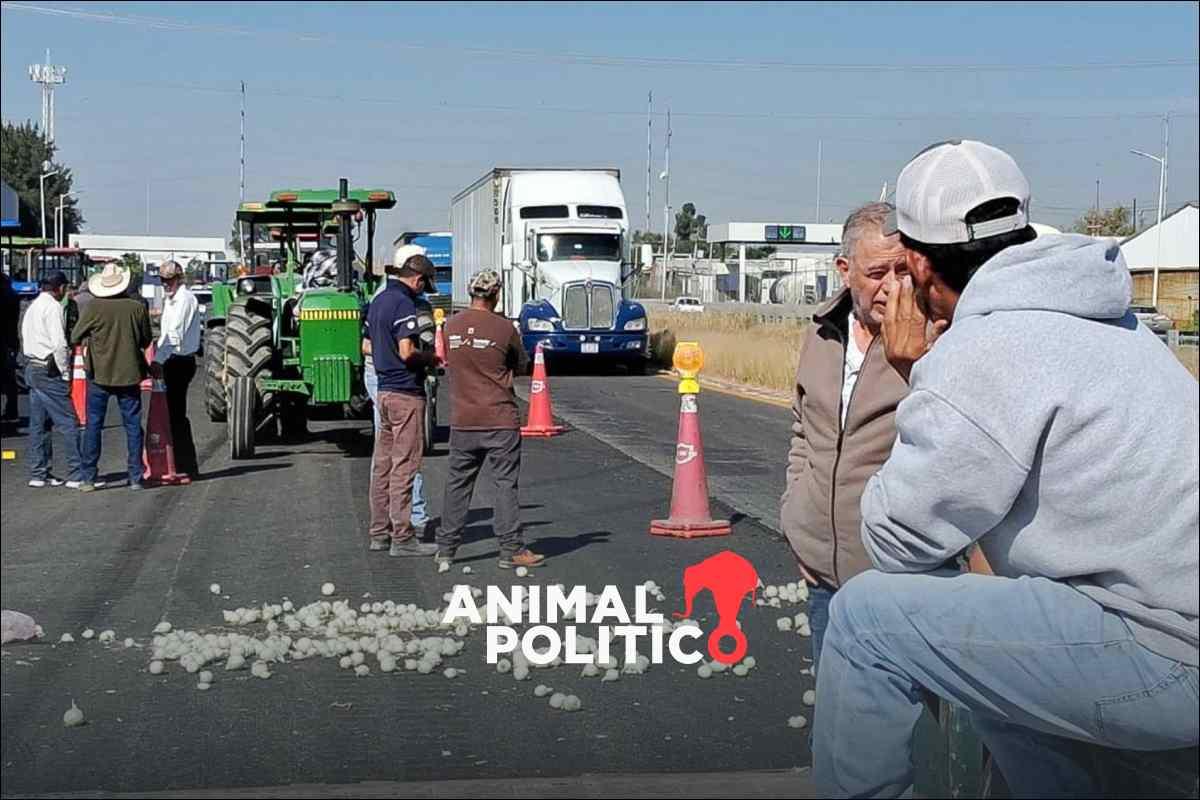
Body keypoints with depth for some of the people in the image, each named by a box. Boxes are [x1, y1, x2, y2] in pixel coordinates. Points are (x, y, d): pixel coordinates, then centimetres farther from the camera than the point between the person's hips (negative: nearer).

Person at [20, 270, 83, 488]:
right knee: (69, 423, -7)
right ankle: (76, 475, -8)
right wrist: (66, 374, -12)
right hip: (49, 372, -9)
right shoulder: (53, 307, -12)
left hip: (32, 369, 9)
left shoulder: (32, 307, 16)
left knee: (39, 424, 12)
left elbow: (26, 340, 17)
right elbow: (59, 344, -19)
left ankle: (38, 474, 15)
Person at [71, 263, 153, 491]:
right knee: (133, 426, 9)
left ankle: (88, 478, 6)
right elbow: (147, 341, 5)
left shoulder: (93, 308, -10)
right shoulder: (138, 307, -6)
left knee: (93, 426, 7)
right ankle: (135, 478, 8)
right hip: (129, 374, 1)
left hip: (99, 374, -1)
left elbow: (75, 338, -2)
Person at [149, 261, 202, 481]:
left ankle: (187, 468, -5)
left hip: (180, 361, -10)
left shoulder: (185, 299, -12)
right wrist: (159, 360, 13)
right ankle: (182, 465, 17)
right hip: (173, 362, 10)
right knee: (174, 414, 11)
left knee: (177, 414, -8)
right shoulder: (170, 300, 20)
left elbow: (175, 334, -20)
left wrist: (158, 360, -23)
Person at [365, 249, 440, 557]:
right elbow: (407, 352, -23)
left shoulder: (378, 301, 14)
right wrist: (432, 357, -5)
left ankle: (379, 533, 19)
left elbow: (368, 347, 22)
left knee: (382, 464, 12)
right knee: (404, 466, -5)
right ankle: (402, 538, -2)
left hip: (384, 389, 9)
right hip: (406, 392, -9)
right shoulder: (403, 303, -15)